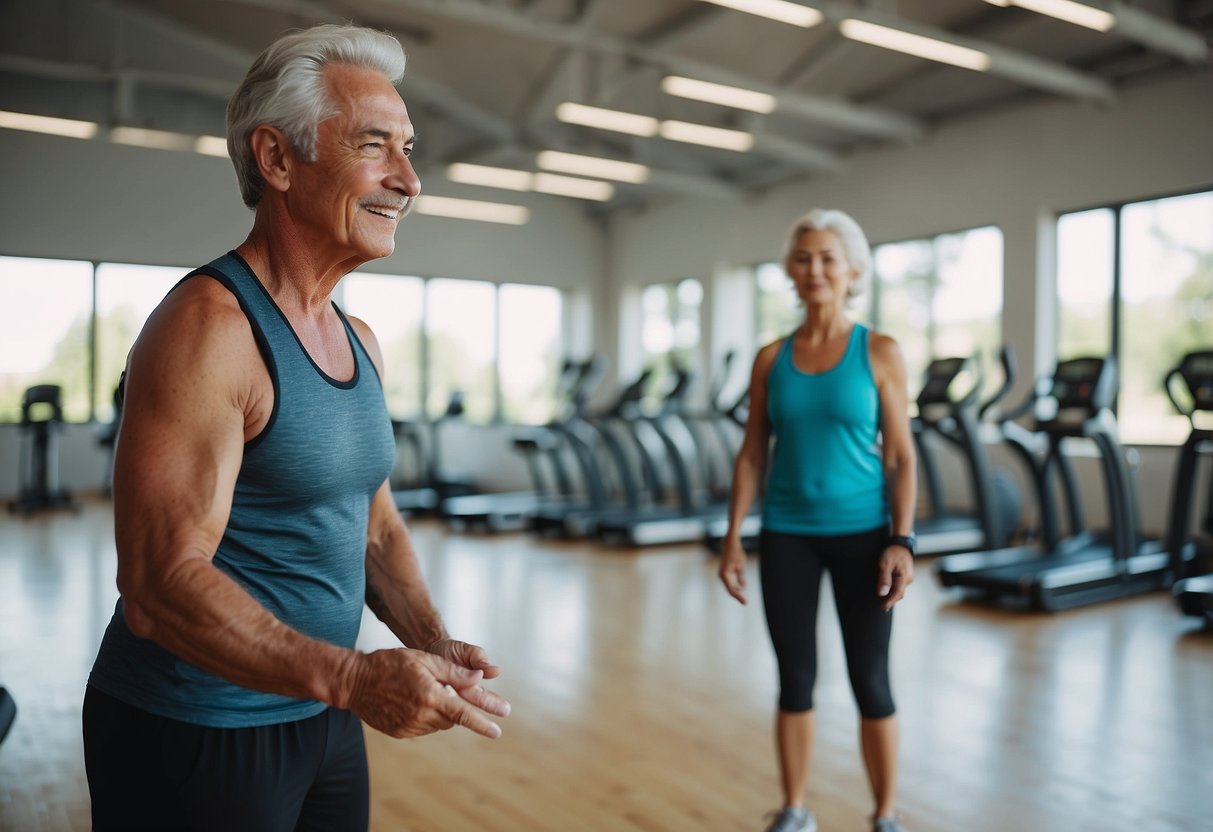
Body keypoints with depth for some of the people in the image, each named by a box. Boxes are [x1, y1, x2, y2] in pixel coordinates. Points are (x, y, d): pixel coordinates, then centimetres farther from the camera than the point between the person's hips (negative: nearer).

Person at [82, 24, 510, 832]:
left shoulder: (360, 341, 5)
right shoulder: (209, 326, -20)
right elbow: (162, 584, -25)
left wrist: (432, 641, -6)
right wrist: (353, 678, -33)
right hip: (192, 735, -7)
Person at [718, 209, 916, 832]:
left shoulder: (879, 352, -3)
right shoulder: (771, 358, 3)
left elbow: (900, 455, -4)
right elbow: (752, 454, 4)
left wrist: (902, 540, -12)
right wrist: (733, 537, 0)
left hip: (861, 533, -2)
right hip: (787, 535, 2)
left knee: (870, 681, 6)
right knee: (795, 679, 10)